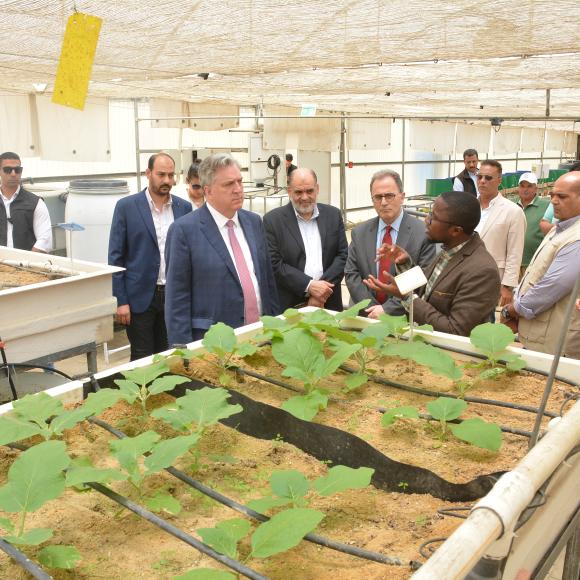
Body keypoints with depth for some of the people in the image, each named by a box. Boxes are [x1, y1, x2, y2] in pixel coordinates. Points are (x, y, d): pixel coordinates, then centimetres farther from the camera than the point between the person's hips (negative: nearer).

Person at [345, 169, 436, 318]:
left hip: (404, 317, -2)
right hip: (367, 314, 2)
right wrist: (371, 308, -6)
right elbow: (351, 274, 7)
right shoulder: (359, 233, 9)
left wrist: (388, 309, -11)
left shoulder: (423, 233, -2)